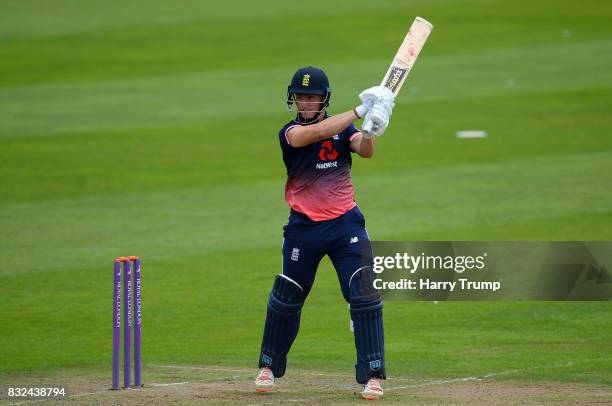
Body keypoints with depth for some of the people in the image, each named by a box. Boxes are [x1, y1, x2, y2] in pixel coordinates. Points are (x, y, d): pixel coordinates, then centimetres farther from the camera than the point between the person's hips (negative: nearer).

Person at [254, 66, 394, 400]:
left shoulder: (342, 127, 3)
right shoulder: (290, 132, -6)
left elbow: (366, 151, -16)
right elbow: (316, 133, -27)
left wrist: (369, 132, -39)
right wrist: (360, 112, -33)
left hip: (345, 223, 1)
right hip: (303, 227, -1)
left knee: (364, 297, -9)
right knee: (286, 298, 10)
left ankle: (372, 374, -4)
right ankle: (269, 366, 28)